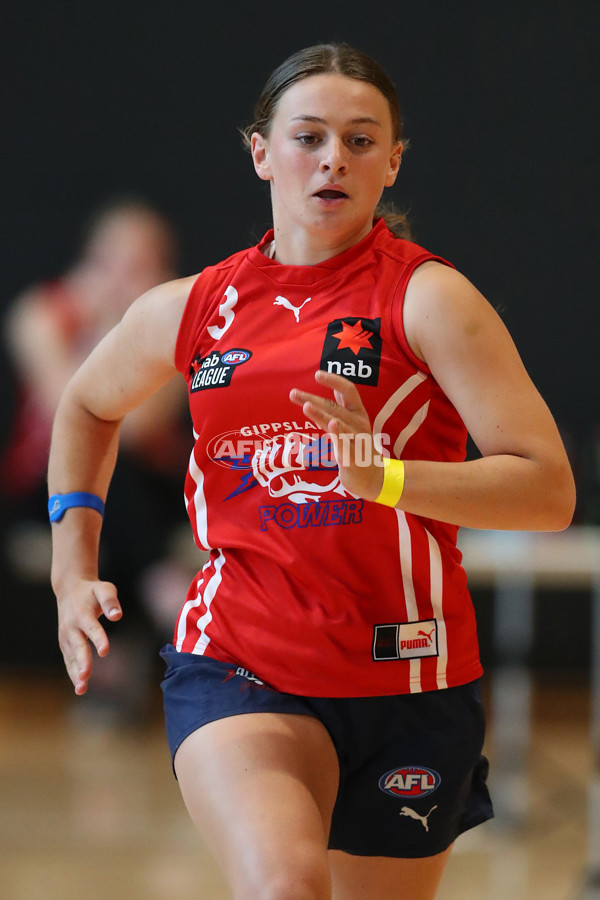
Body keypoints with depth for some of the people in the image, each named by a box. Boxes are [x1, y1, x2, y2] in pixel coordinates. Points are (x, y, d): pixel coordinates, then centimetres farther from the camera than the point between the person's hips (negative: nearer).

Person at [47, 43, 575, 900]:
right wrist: (74, 572, 17)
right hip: (235, 669, 1)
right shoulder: (189, 309, 6)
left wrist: (386, 477, -27)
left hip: (407, 685, -1)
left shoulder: (429, 298, -6)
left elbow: (549, 490, -14)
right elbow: (86, 408, 28)